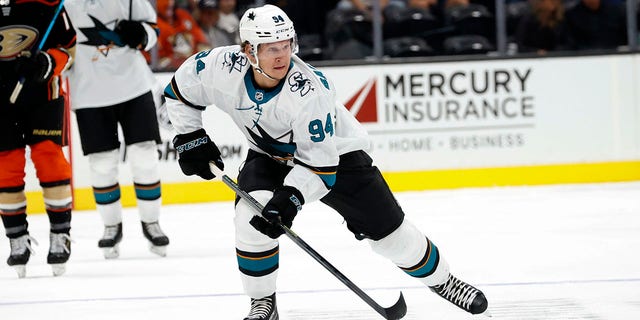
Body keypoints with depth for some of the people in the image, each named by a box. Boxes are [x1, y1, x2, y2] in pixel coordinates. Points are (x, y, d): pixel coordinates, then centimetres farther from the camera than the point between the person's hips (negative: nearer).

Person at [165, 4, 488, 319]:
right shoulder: (222, 67, -26)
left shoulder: (308, 91, -35)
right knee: (252, 217, -24)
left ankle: (441, 280, 25)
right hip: (270, 155, 3)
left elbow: (320, 165, -31)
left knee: (388, 230, 0)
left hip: (334, 153, -3)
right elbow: (180, 90, -5)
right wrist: (190, 139, -9)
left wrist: (290, 197, -43)